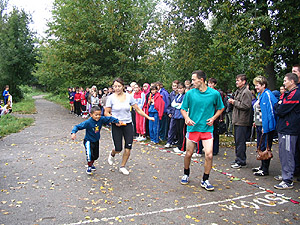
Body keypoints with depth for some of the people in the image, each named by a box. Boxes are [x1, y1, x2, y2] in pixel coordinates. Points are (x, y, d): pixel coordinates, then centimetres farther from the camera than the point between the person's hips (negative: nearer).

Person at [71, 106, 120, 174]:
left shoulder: (101, 119, -16)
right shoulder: (88, 122, -27)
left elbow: (109, 118, -2)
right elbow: (77, 126, -25)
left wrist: (116, 122, -7)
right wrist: (73, 133, -39)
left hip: (96, 141, 5)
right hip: (88, 141, -5)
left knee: (96, 155, 15)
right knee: (89, 154, -20)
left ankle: (92, 164, 46)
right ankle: (89, 167, 7)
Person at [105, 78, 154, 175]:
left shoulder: (129, 97, 1)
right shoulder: (111, 98, -5)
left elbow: (137, 109, 6)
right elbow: (106, 113, -2)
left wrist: (148, 117, 1)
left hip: (128, 124, 2)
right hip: (116, 126, -2)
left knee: (128, 148, -2)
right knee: (118, 149, -1)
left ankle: (122, 167, 19)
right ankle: (112, 154, 37)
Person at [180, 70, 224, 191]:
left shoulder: (214, 93, -3)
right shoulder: (189, 93, -2)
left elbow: (220, 108, 11)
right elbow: (183, 109, 6)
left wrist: (213, 118, -4)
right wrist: (187, 118, -14)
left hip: (207, 128, -1)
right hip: (193, 127, 1)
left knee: (209, 155, -8)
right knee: (188, 154, 10)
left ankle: (205, 180, 13)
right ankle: (186, 174, 37)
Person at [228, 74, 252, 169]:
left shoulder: (246, 92, -11)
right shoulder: (237, 91, 18)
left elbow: (246, 106, -20)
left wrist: (234, 102, -14)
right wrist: (232, 101, 9)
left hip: (242, 121, -10)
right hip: (236, 120, 10)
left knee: (240, 141, -6)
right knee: (237, 140, 15)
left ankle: (241, 161, 1)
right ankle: (238, 159, 24)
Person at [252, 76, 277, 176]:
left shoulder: (267, 94, -15)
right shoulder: (260, 95, 15)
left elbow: (269, 111, -20)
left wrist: (265, 126, -22)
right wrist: (256, 122, 19)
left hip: (266, 126, -10)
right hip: (259, 125, 10)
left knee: (265, 147, -2)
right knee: (260, 147, 16)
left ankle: (265, 170, 7)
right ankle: (262, 166, 28)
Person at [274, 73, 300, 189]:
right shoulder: (287, 94, 18)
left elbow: (281, 111, -18)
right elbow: (277, 106, 16)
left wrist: (277, 106, 2)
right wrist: (279, 105, -4)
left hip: (289, 129, -10)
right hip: (283, 128, 10)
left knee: (287, 155, -7)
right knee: (283, 154, 17)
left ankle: (288, 181, -1)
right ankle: (285, 175, 29)